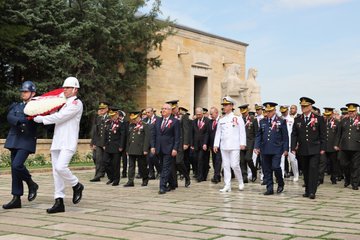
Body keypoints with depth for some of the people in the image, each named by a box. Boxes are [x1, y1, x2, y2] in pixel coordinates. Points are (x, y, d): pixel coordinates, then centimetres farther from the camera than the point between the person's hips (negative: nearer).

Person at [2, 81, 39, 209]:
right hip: (14, 140, 5)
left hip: (27, 141, -5)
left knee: (16, 165, -20)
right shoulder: (16, 106, 14)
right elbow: (10, 117, -4)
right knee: (15, 168, 4)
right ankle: (16, 199, 10)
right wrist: (20, 121, -21)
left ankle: (31, 184, 5)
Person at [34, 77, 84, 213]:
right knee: (56, 172, 3)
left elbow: (60, 117, -13)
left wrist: (40, 119, -7)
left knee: (60, 167, -22)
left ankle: (76, 185, 5)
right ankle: (59, 202, 7)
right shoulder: (63, 103, 22)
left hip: (68, 143, -8)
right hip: (57, 142, 8)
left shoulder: (76, 103, -5)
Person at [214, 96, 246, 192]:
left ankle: (241, 182, 14)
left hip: (234, 146, -4)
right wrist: (216, 144, 5)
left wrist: (242, 144, -10)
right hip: (224, 146, 4)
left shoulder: (238, 118, 1)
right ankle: (227, 186, 8)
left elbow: (242, 132, -2)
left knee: (235, 165, -8)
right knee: (226, 166, 4)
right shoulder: (221, 120, 12)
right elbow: (218, 133, 12)